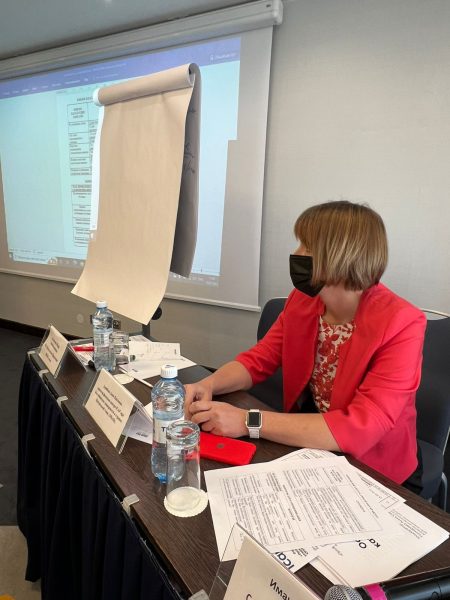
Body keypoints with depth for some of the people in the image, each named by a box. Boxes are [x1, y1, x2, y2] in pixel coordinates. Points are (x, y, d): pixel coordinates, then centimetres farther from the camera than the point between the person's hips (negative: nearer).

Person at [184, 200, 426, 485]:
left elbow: (361, 429, -30)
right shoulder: (301, 300, -6)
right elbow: (257, 361, 0)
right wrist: (207, 385, -21)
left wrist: (248, 422, -33)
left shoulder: (401, 325, -24)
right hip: (307, 446, 5)